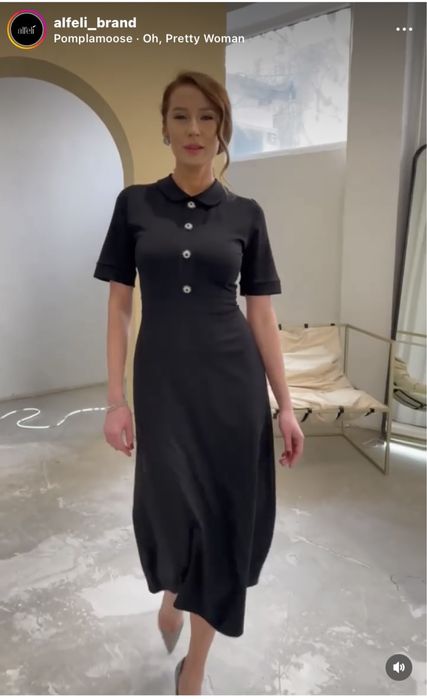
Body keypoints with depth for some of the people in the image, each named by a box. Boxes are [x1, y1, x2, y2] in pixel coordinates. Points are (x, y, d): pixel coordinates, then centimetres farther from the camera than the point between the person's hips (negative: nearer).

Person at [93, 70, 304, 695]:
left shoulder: (246, 214, 5)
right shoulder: (134, 204, 4)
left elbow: (261, 314, 4)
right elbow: (118, 306, 2)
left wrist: (285, 405, 2)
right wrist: (116, 398, -4)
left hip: (233, 383, 1)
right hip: (162, 382, 0)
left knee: (225, 518, 6)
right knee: (173, 512, -3)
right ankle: (171, 587, 38)